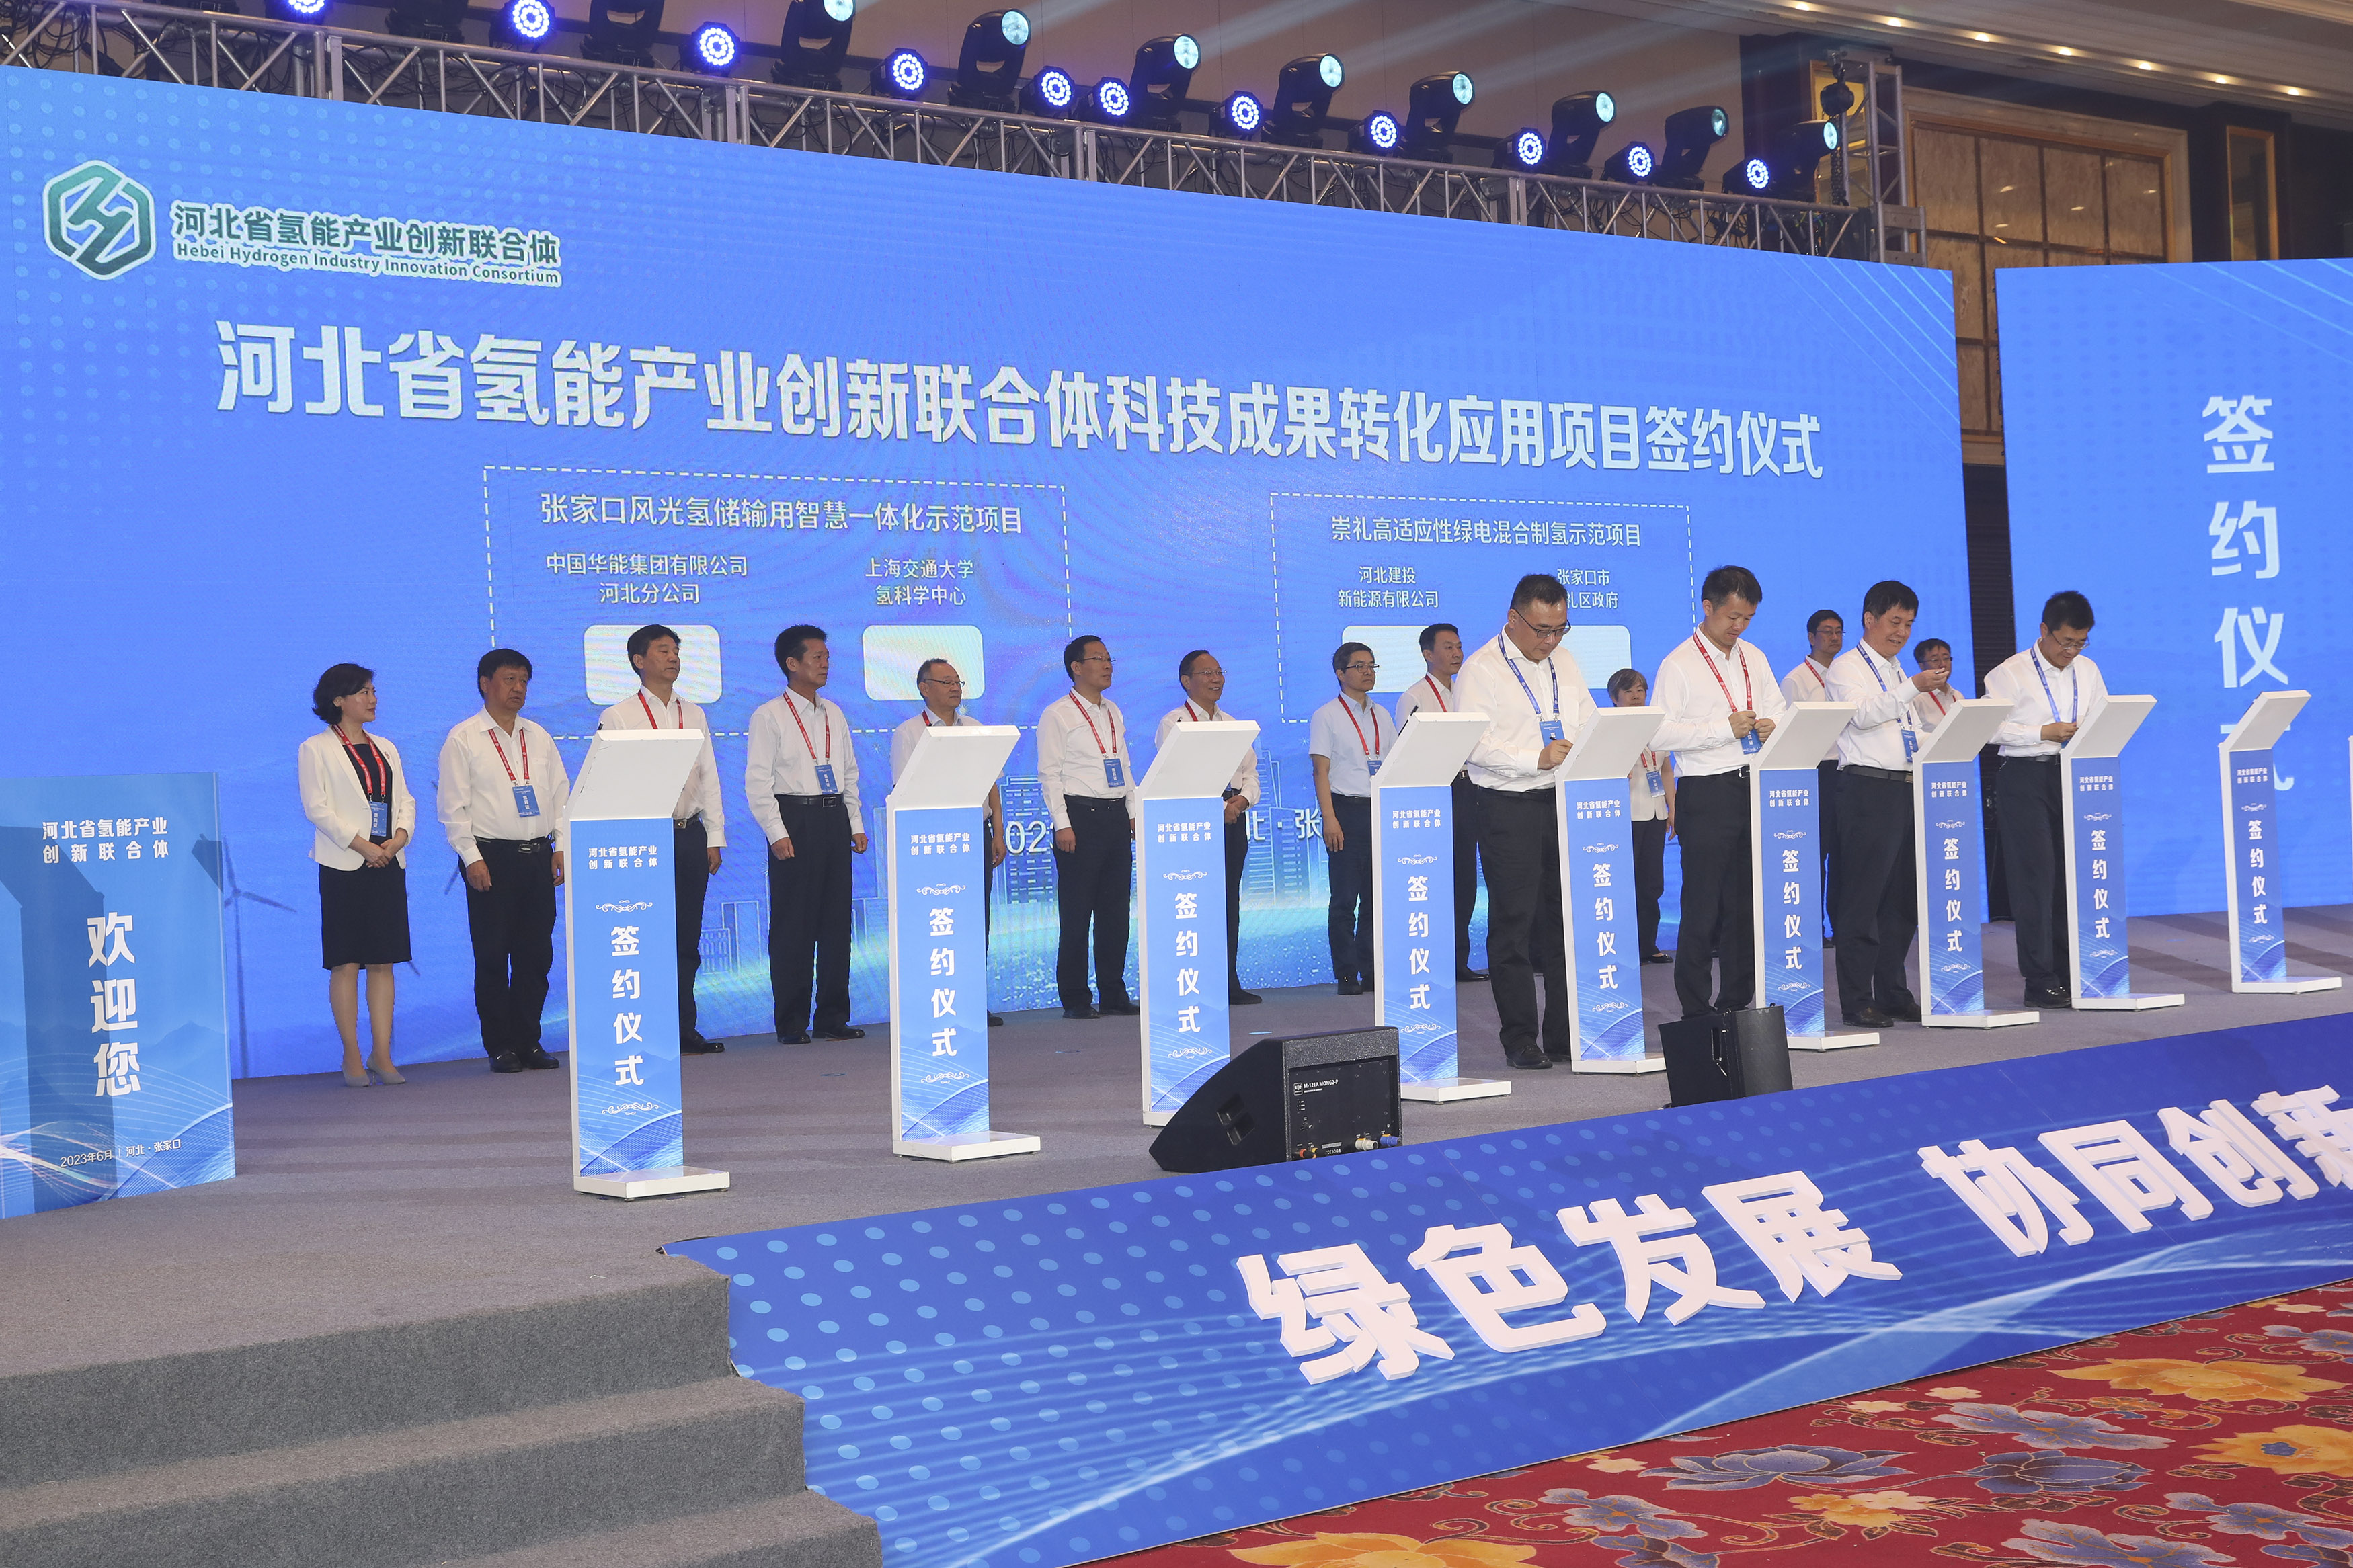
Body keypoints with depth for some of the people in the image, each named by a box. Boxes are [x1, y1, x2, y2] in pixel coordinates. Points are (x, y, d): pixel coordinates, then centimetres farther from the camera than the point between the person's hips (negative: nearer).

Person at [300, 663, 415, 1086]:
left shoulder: (386, 749, 18)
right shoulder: (315, 750, 1)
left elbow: (405, 801, 13)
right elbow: (317, 808, -8)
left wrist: (398, 838, -7)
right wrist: (362, 846, -15)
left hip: (388, 864, 5)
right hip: (344, 866, -5)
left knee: (383, 962, 3)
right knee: (346, 964, -4)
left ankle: (382, 1055, 6)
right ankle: (351, 1056, 1)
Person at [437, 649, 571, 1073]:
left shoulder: (539, 737, 15)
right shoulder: (463, 739, 0)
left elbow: (561, 795, 15)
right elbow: (453, 806, -4)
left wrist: (562, 846, 4)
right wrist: (472, 858, -12)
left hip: (539, 856, 5)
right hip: (492, 856, -5)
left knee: (537, 955, 5)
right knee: (493, 957, -2)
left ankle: (528, 1041, 13)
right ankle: (500, 1046, 5)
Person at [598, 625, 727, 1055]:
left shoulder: (693, 715, 15)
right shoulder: (617, 718, 0)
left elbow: (709, 778, 14)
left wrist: (715, 838, 6)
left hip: (691, 833, 5)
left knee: (687, 938, 6)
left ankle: (685, 1029, 11)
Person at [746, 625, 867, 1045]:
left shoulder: (835, 714, 16)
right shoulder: (769, 716, -3)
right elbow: (757, 782, -7)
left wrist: (856, 825, 10)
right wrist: (777, 834, -15)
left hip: (835, 818, 6)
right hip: (794, 820, -6)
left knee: (837, 920, 6)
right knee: (792, 925, -3)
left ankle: (833, 1017, 13)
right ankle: (791, 1023, 3)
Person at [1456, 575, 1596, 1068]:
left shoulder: (1564, 662, 15)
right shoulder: (1482, 669, -6)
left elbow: (1589, 722, 18)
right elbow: (1474, 744, -15)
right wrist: (1537, 759, -24)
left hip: (1565, 801, 6)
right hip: (1509, 809, -6)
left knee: (1565, 919, 8)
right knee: (1513, 924, -2)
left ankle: (1565, 1036, 16)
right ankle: (1519, 1040, 5)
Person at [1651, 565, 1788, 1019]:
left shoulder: (1753, 658, 15)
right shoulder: (1679, 665, -6)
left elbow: (1779, 707, 23)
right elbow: (1660, 733, -14)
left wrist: (1772, 724, -1)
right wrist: (1724, 728, -19)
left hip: (1754, 789, 6)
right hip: (1706, 796, -6)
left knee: (1746, 900, 10)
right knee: (1703, 906, -4)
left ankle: (1737, 1001, 19)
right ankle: (1695, 1010, 2)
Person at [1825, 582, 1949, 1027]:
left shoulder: (1897, 671, 22)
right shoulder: (1847, 668, -3)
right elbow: (1862, 714, -22)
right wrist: (1913, 688, -31)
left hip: (1906, 788, 8)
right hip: (1868, 787, -8)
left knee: (1904, 898, 10)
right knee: (1863, 897, -6)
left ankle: (1893, 993, 18)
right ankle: (1857, 1002, -4)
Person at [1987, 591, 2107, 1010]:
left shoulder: (2088, 671, 14)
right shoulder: (2010, 673, -4)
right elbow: (1991, 728, -11)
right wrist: (2045, 733, -17)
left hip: (2074, 775, 6)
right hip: (2025, 777, -5)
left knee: (2073, 873, 6)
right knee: (2035, 874, -7)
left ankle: (2067, 973, 15)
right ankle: (2040, 981, -4)